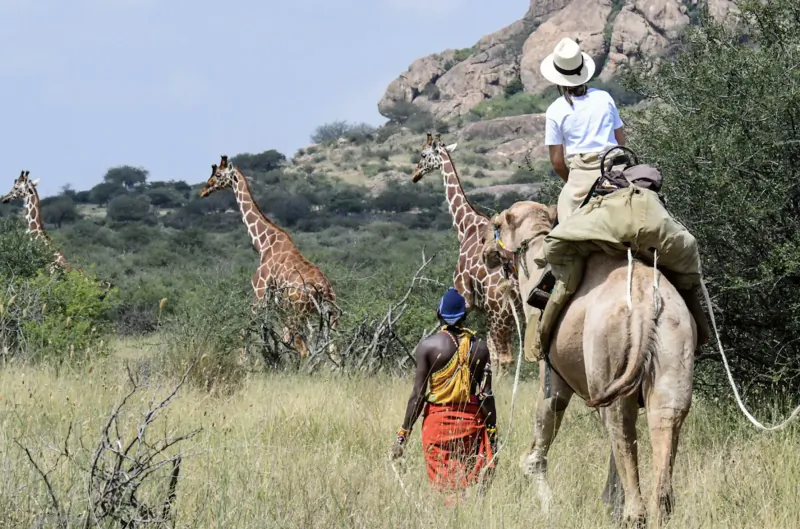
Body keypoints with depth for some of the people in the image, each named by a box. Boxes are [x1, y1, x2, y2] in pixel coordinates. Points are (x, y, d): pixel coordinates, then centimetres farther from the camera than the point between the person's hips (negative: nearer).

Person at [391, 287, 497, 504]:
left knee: (449, 488, -1)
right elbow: (486, 395, 1)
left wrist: (403, 435, 1)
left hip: (438, 420, -2)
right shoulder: (479, 347, 3)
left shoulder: (428, 346, -4)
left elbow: (418, 395, -5)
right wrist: (492, 433, 8)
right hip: (472, 419, 2)